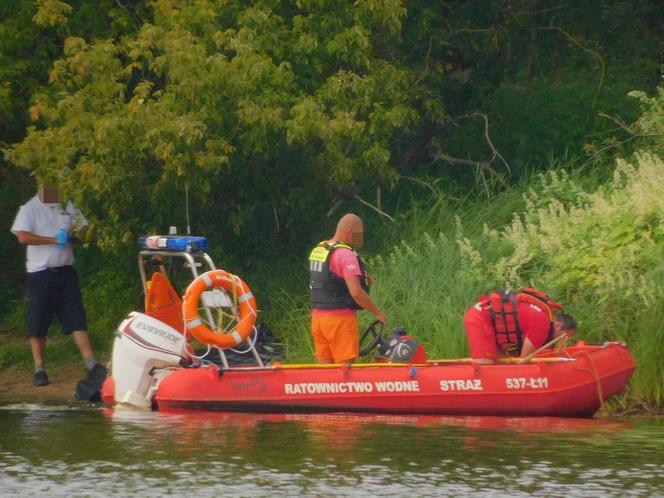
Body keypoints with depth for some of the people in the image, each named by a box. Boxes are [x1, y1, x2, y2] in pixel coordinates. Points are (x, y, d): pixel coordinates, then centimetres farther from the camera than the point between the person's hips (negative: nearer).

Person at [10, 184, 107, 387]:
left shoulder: (67, 206, 10)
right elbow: (23, 237, -16)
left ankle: (91, 365, -5)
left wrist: (74, 236, -7)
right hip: (40, 274, -3)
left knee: (77, 320, -2)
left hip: (65, 272, 3)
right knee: (38, 325, 1)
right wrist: (54, 240, -19)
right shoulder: (29, 209, -3)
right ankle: (39, 369, 11)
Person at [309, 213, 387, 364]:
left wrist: (360, 279, 14)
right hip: (340, 318, -8)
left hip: (317, 317, 8)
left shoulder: (317, 251, 12)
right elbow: (356, 292, -21)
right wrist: (377, 313, -9)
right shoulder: (346, 255, -15)